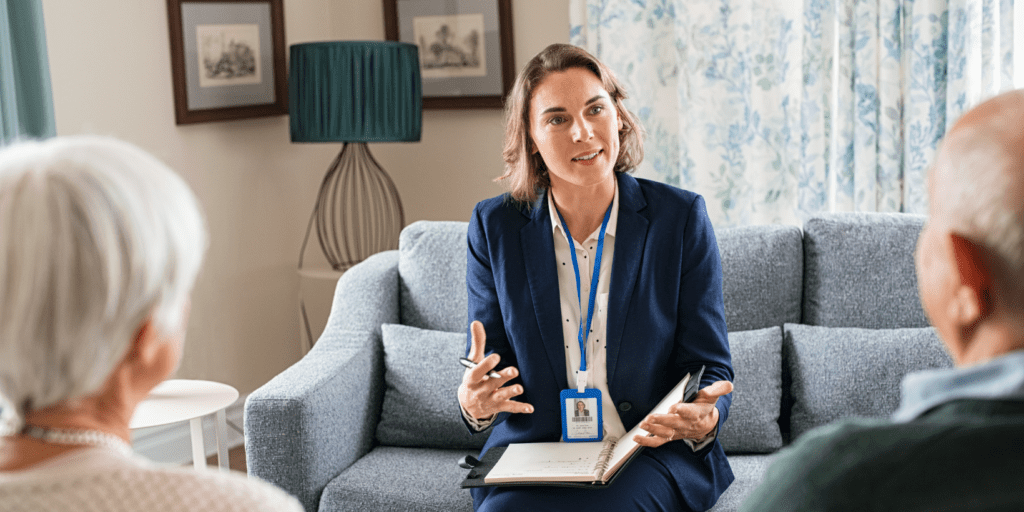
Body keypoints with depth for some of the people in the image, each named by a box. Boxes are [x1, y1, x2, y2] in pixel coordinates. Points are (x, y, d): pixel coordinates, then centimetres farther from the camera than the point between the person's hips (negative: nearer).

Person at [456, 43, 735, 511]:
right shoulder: (494, 227, 3)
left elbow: (710, 369, 1)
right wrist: (474, 402, -19)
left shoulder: (681, 218, 0)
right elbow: (484, 377, 7)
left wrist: (703, 419, -23)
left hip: (652, 455, -1)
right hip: (531, 453, 2)